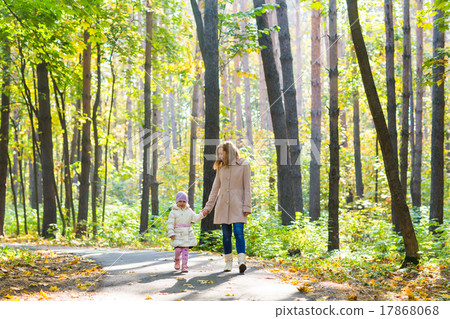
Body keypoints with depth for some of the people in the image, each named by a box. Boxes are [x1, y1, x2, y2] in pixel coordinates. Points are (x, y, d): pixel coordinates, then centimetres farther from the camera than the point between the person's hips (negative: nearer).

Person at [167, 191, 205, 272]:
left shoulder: (189, 211, 10)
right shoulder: (173, 212, -2)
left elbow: (195, 218, 7)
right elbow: (170, 224, -5)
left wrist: (202, 214, -10)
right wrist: (171, 234, -13)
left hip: (187, 234, 3)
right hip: (178, 235, -3)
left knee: (186, 250, 2)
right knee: (178, 249, -9)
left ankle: (184, 266, 7)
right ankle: (177, 260, 22)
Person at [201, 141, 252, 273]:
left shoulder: (243, 165, -1)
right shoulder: (221, 167, 11)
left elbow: (247, 188, -2)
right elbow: (215, 188, 14)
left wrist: (247, 207, -8)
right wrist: (208, 207, 11)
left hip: (237, 205, -4)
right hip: (223, 205, 4)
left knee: (238, 232, -16)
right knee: (226, 234, 4)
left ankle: (241, 262, -20)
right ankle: (228, 262, 12)